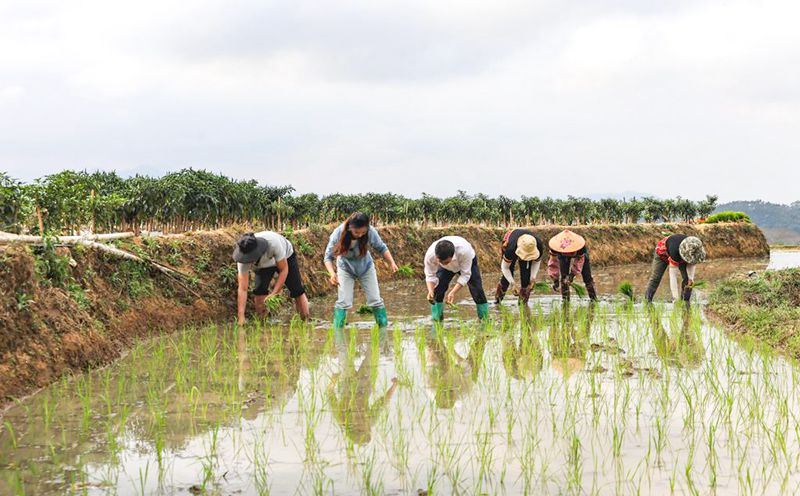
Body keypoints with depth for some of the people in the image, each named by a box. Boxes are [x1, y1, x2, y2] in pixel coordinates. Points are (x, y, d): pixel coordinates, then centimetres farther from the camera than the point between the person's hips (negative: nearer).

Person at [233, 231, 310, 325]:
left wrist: (274, 293, -39)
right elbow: (242, 289, -36)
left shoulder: (273, 242, -46)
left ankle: (306, 321, 10)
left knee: (297, 291, -7)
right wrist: (241, 317, -43)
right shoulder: (243, 258, -36)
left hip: (286, 257, -2)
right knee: (259, 292, -18)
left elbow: (284, 270, -32)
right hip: (262, 267, 2)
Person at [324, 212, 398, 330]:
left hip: (365, 267, 1)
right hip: (346, 268, -1)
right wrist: (332, 273, -41)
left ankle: (384, 328, 15)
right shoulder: (338, 234, -33)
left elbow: (381, 248, -12)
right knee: (344, 301, -9)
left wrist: (391, 262, -25)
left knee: (375, 300, 2)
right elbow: (328, 256, -25)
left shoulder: (371, 232, -30)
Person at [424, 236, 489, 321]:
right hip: (446, 269, 2)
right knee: (437, 292, -11)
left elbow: (465, 275, -37)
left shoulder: (464, 251, -47)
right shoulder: (430, 255, -39)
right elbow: (430, 276, -26)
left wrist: (453, 292, -48)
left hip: (468, 263, -2)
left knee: (477, 293, -10)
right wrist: (430, 291, -46)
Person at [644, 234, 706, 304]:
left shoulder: (694, 249, -34)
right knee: (656, 277, -7)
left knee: (687, 278, -11)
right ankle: (647, 300, 2)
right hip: (663, 252, -4)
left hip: (680, 255, 4)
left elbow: (692, 263, -13)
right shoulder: (675, 250, -48)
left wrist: (691, 278, -27)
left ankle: (685, 301, -3)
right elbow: (673, 275, -44)